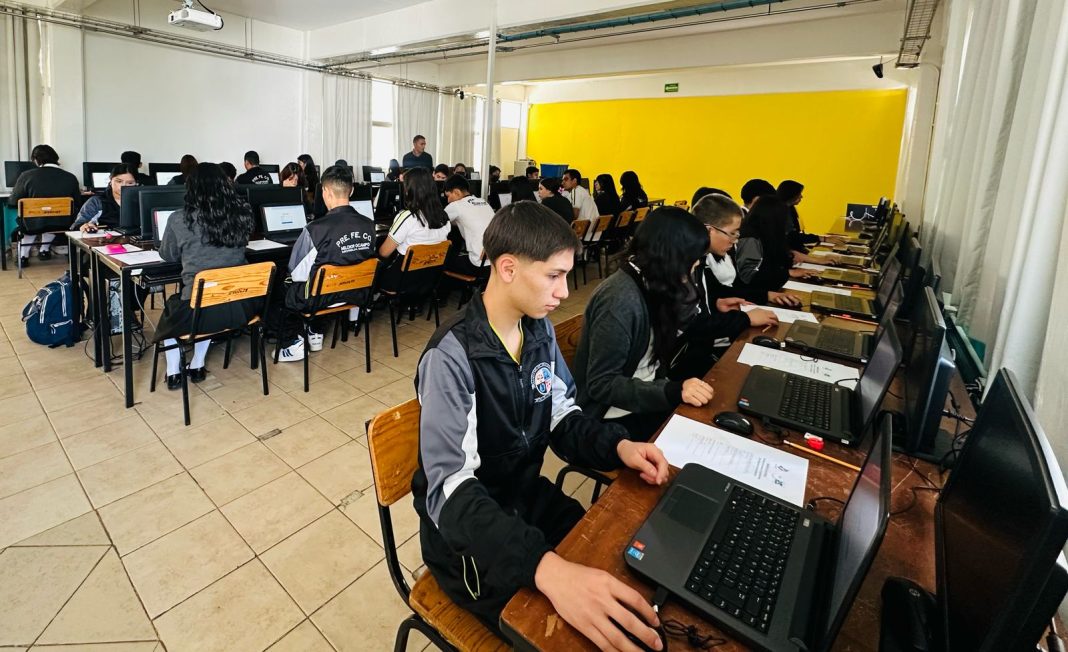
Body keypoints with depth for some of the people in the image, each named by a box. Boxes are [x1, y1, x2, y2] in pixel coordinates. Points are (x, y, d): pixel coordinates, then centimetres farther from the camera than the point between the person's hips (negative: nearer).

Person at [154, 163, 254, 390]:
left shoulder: (180, 219, -9)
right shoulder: (243, 214, -3)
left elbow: (168, 256, 10)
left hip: (199, 311, -2)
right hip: (240, 308, 3)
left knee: (171, 306, 33)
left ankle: (173, 373, 35)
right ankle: (197, 367, 41)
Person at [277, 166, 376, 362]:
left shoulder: (315, 229, -23)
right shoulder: (369, 224, -8)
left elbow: (296, 272, -11)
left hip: (321, 299, -5)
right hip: (357, 294, 5)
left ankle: (293, 344, 22)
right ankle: (316, 334, 37)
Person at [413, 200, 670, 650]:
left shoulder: (540, 330, -4)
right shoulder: (452, 356, -27)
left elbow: (562, 418, 4)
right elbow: (450, 488, -34)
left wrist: (618, 446, -17)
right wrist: (545, 567, -48)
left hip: (527, 496, 6)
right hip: (466, 530, -6)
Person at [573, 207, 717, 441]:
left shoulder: (651, 284, 1)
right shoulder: (620, 302, -25)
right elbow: (601, 385, -24)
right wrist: (672, 392, -31)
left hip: (645, 393, 8)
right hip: (616, 416, -8)